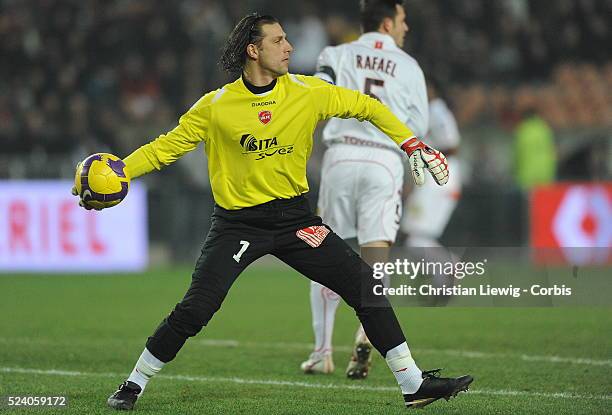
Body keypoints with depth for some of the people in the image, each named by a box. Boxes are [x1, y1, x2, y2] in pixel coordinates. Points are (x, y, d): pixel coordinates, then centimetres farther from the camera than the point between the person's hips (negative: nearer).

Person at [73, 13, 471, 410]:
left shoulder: (307, 92, -2)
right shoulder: (216, 106, -7)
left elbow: (364, 106, 8)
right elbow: (166, 146, -2)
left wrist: (412, 145, 2)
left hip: (295, 218, 3)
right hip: (237, 223, -3)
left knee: (365, 284, -5)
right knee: (195, 309, -15)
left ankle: (414, 383, 5)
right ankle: (134, 385, 5)